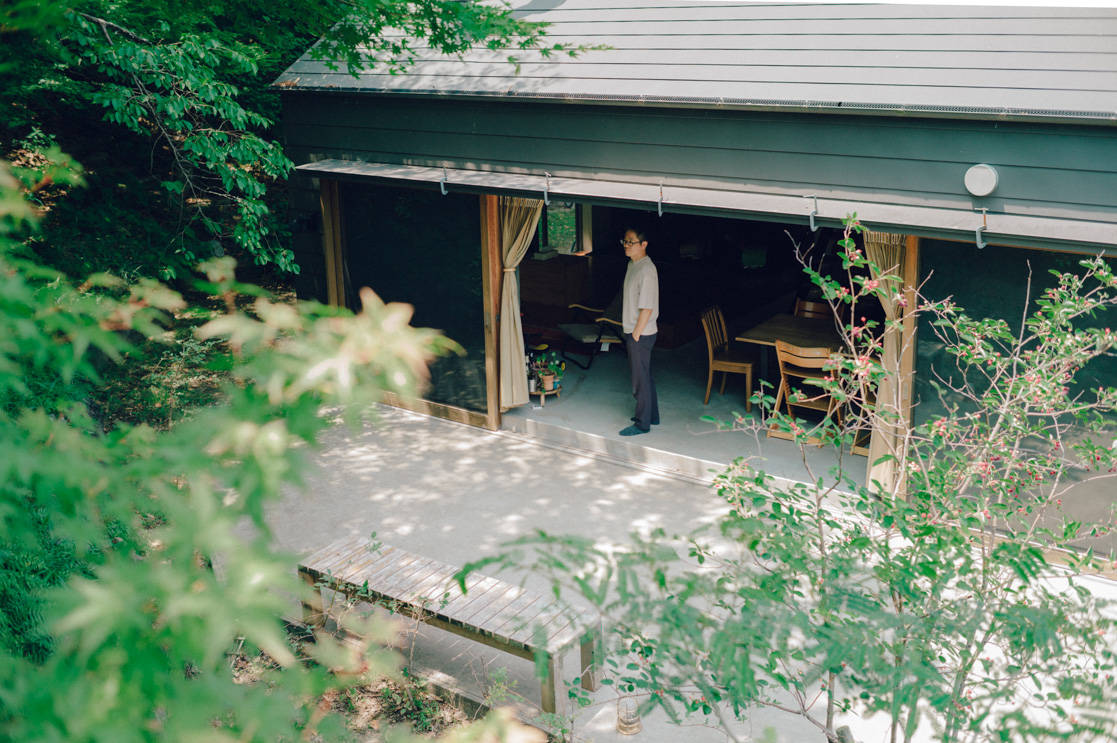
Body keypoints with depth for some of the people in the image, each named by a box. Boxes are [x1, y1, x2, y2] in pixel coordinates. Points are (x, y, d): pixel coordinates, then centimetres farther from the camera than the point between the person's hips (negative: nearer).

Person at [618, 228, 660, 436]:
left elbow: (647, 308, -23)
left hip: (641, 334, -10)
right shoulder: (632, 264, 9)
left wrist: (635, 335, -19)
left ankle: (642, 424, 10)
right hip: (633, 332, 10)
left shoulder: (646, 270, -22)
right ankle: (652, 415, 32)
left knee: (640, 379, 0)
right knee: (644, 374, 19)